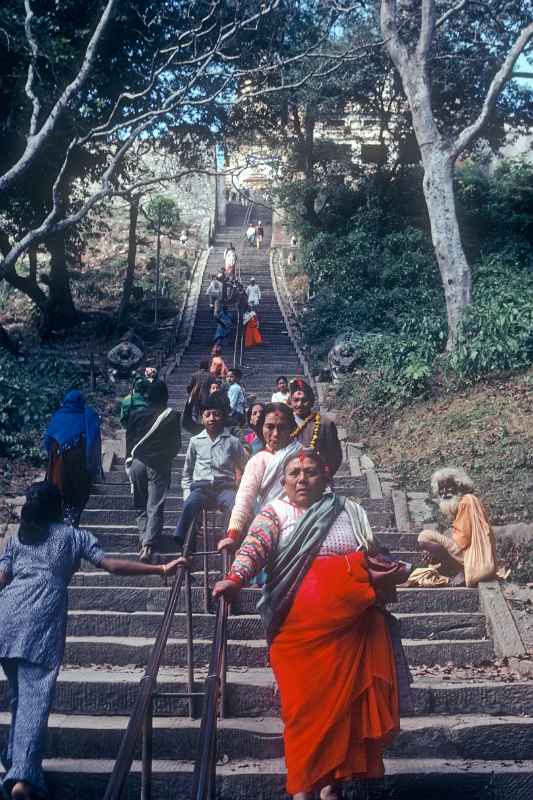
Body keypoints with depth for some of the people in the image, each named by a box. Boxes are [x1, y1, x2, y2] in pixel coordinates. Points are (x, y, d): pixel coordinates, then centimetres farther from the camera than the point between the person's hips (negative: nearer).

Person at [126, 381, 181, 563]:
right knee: (155, 508, -5)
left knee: (141, 507, 14)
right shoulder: (172, 415, 0)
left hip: (137, 463, 2)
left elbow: (128, 440, 8)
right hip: (159, 464, -2)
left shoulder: (136, 414, 5)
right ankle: (148, 545, -18)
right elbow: (177, 444, 6)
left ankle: (144, 542, 8)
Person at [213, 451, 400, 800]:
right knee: (305, 702, 0)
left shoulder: (350, 511, 14)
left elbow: (376, 558, 21)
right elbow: (255, 546, -14)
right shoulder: (275, 513, 4)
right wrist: (234, 579, -31)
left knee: (346, 698, 4)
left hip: (353, 624, 3)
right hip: (299, 627, -2)